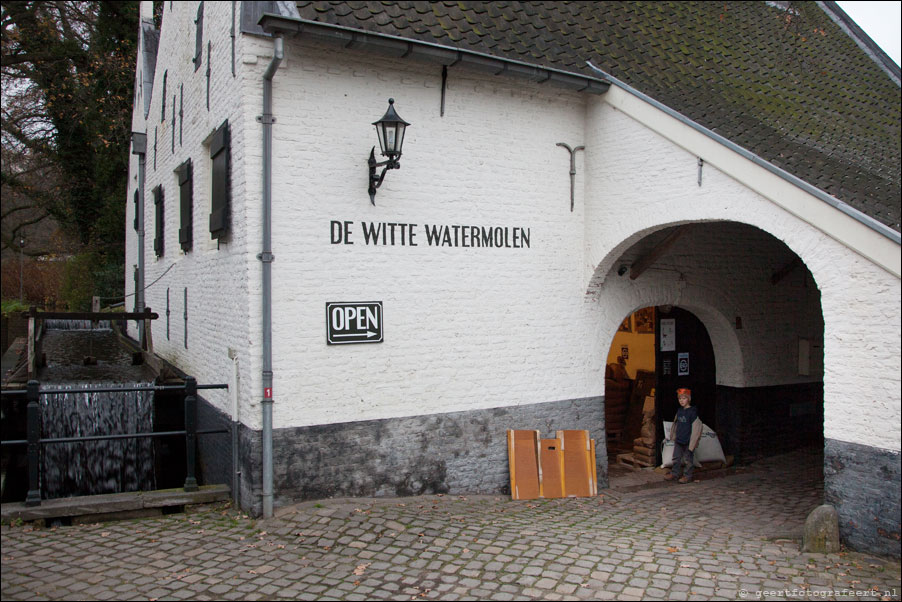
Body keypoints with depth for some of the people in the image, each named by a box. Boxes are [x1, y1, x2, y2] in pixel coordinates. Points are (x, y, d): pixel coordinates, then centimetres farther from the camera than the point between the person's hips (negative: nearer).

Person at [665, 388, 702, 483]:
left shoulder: (692, 412, -14)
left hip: (688, 440, -7)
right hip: (678, 440, 7)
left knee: (688, 459, 5)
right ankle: (674, 473, 25)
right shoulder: (679, 411, 7)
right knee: (676, 457, 14)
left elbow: (695, 428, -14)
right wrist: (673, 436, 19)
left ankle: (688, 475, 16)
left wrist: (692, 443, -16)